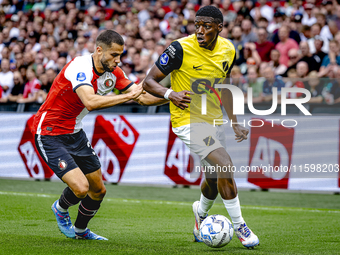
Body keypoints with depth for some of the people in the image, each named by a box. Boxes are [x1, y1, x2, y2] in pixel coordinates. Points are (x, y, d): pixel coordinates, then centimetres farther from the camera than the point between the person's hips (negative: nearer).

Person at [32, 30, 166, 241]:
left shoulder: (113, 73, -3)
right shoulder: (80, 67, -27)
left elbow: (142, 97, 4)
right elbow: (91, 102, -42)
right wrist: (128, 96, -40)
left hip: (75, 133, 8)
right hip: (50, 134, -8)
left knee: (98, 191, 12)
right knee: (80, 188, -20)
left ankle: (81, 230, 39)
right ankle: (61, 209, 15)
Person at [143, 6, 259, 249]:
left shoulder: (228, 50, 1)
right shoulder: (181, 49, -18)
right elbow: (149, 82, -12)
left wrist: (235, 123, 14)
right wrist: (170, 94, -30)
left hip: (214, 119, 7)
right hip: (188, 120, -7)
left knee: (215, 178, 16)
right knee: (225, 165, -22)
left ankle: (201, 214, 48)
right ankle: (239, 226, -8)